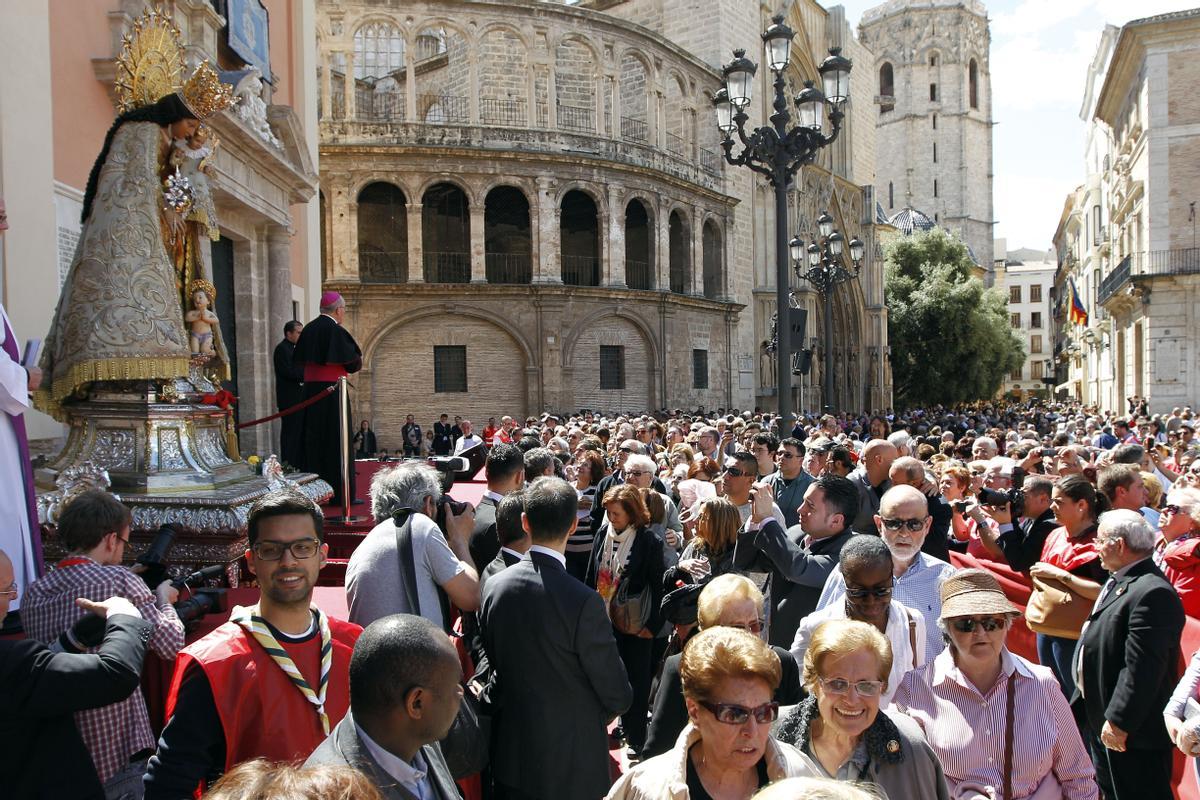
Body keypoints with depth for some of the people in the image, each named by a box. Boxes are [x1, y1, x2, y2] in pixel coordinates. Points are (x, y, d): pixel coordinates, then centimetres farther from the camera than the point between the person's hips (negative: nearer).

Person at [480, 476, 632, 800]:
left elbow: (491, 661, 4)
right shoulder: (584, 603, -26)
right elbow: (618, 696, -17)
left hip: (510, 755, 5)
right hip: (572, 762, -4)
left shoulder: (494, 585, -10)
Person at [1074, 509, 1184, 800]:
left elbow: (1141, 669, -28)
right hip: (1101, 717, 10)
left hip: (1133, 731, -10)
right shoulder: (1118, 581, 8)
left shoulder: (1153, 593, -26)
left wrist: (1119, 721, -25)